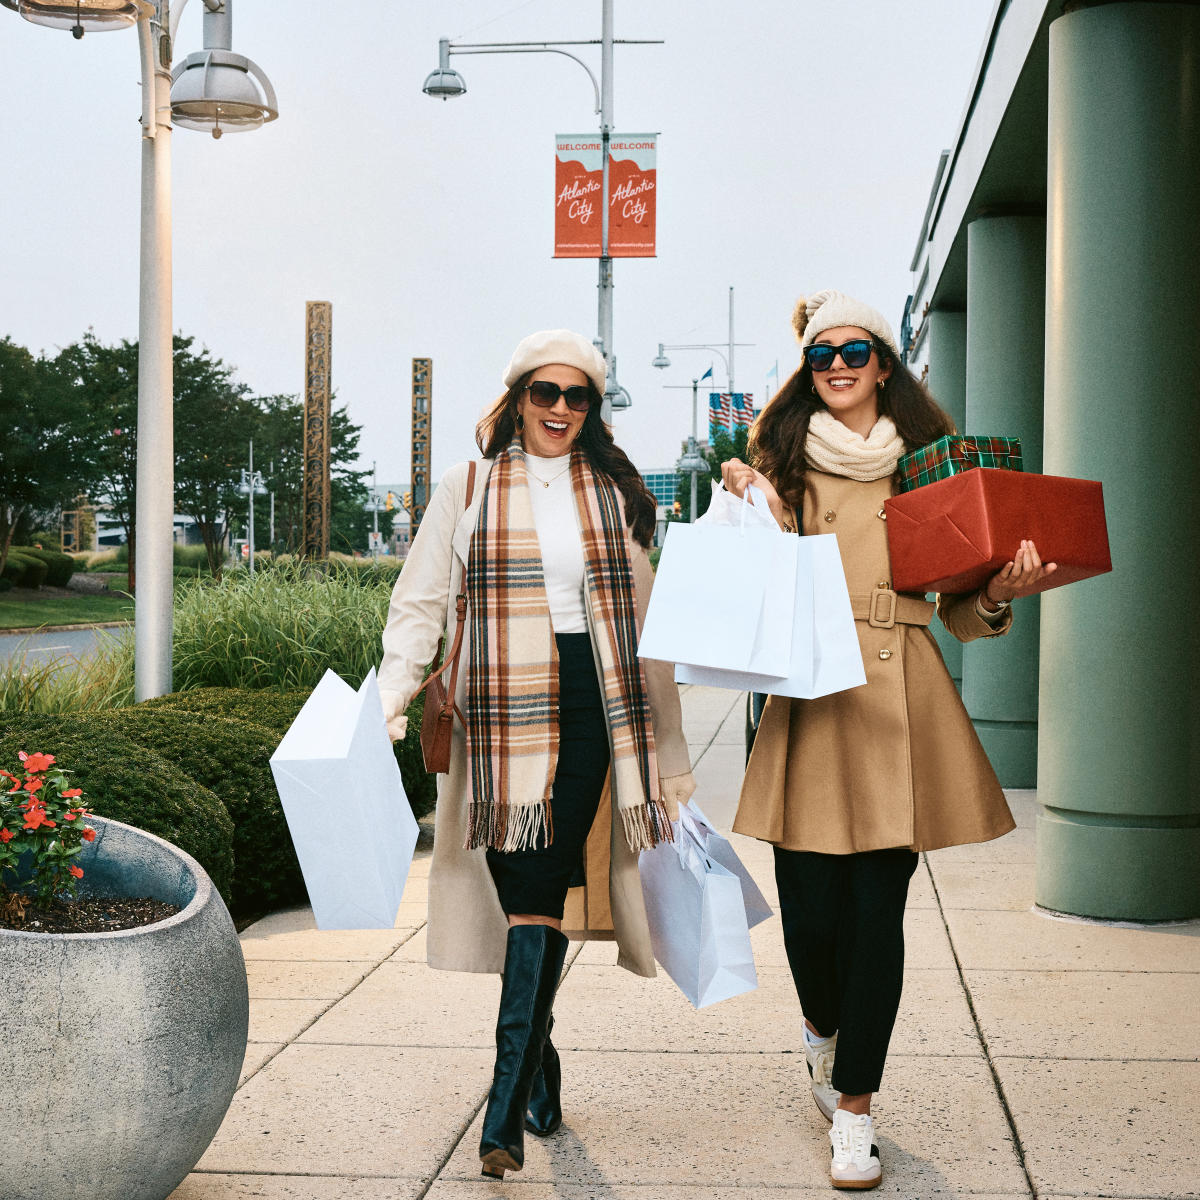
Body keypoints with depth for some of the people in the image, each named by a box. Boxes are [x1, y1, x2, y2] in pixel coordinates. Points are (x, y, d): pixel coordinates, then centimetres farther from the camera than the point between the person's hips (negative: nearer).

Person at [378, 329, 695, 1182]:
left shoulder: (616, 494, 14)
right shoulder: (468, 490, 9)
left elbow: (646, 623, 15)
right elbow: (421, 605, 7)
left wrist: (669, 750, 14)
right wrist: (391, 703, -9)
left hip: (589, 705, 0)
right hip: (500, 708, 0)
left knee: (542, 890, -9)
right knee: (523, 888, -1)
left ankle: (507, 1108, -9)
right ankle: (540, 1065, 21)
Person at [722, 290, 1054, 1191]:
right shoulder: (785, 463, 11)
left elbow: (957, 609, 11)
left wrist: (997, 598, -10)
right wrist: (756, 513, -11)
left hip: (901, 705, 0)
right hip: (812, 700, 0)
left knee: (878, 908, -3)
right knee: (813, 907, -2)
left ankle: (854, 1103, 11)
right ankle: (824, 1029, 32)